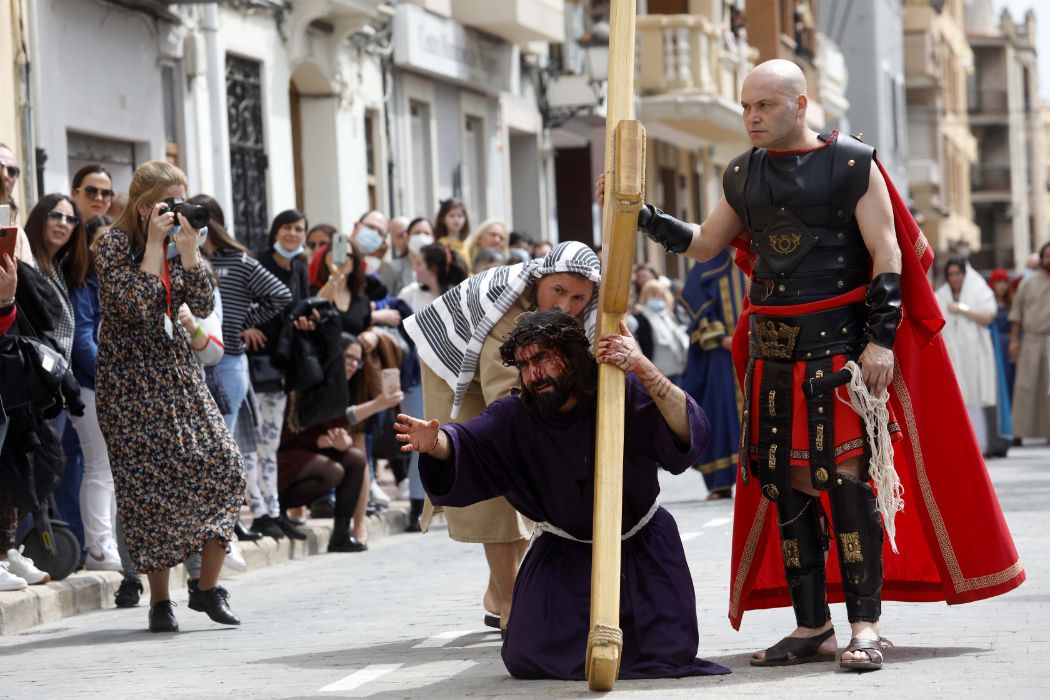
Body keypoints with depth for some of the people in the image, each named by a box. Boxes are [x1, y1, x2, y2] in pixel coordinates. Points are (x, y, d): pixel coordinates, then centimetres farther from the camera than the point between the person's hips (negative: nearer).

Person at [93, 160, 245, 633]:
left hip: (177, 368, 6)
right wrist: (154, 244, -18)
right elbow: (137, 304, -22)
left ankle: (208, 586, 5)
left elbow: (203, 307, 0)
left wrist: (188, 249, -9)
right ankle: (159, 600, 2)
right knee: (151, 484, -8)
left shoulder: (175, 244, 9)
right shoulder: (113, 244, -8)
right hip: (131, 376, -6)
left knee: (222, 468, -5)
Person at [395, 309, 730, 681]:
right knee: (527, 658, -10)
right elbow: (467, 444, -29)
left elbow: (689, 430, -33)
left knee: (668, 652, -13)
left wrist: (642, 369, -46)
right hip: (564, 549, 1)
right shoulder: (514, 417, -14)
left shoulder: (623, 393, -20)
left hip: (641, 544, -1)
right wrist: (436, 442, -54)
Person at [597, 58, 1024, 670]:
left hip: (840, 341, -5)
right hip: (772, 346, 6)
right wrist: (641, 216, 8)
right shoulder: (743, 175, 12)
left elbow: (887, 255, -6)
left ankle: (865, 626, -9)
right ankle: (812, 627, 11)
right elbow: (704, 244, 22)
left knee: (848, 473, -12)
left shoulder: (853, 164, -4)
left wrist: (881, 338, -14)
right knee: (787, 484, 4)